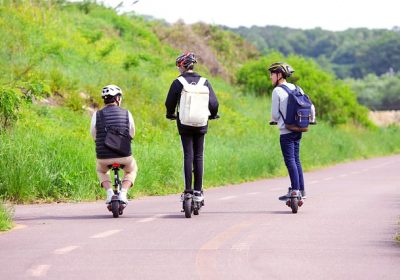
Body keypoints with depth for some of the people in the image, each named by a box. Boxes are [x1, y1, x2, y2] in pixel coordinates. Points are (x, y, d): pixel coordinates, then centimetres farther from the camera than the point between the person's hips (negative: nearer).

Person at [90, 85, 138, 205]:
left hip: (103, 157, 0)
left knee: (101, 171, 35)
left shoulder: (97, 115, -1)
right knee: (132, 170, 33)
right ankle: (123, 193, 10)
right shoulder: (126, 114, 0)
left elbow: (94, 136, 8)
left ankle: (109, 192, 11)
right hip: (124, 156, 0)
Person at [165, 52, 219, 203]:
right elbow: (214, 102, 3)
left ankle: (188, 190, -5)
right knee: (199, 156, 6)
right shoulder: (204, 82, 3)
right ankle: (198, 191, 4)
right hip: (201, 124, 2)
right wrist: (213, 115, 23)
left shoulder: (178, 82, -4)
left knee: (188, 156, 0)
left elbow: (169, 102, 1)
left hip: (184, 124, -2)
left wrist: (170, 114, 22)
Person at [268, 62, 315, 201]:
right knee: (296, 159, 14)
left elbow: (275, 114, -11)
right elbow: (310, 106, 9)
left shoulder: (277, 91, -11)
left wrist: (273, 120, 11)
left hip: (286, 131, -7)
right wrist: (312, 119, 26)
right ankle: (301, 190, 15)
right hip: (298, 130, 7)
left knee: (290, 160, -5)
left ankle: (295, 190, -9)